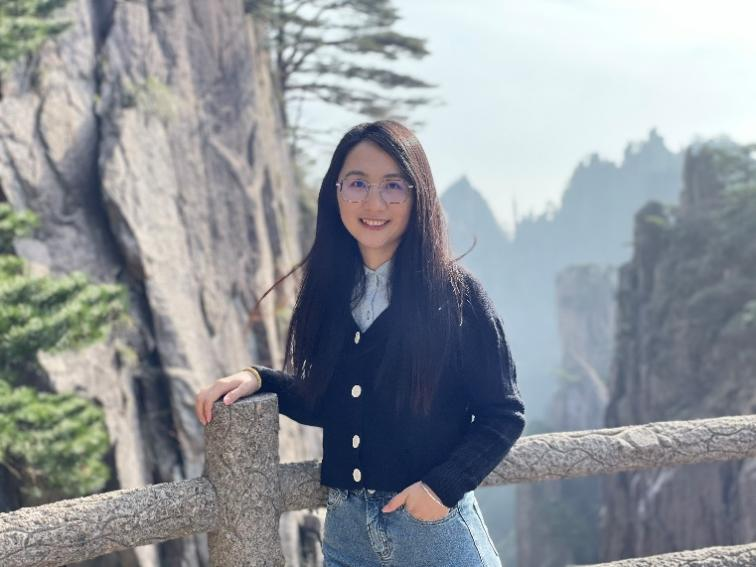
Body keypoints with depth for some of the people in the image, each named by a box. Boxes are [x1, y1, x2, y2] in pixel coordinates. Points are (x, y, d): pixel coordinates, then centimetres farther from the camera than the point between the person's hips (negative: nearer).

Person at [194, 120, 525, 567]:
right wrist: (259, 378, -2)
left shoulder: (455, 292, -10)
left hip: (434, 525, -4)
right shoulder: (329, 292, 2)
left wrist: (444, 485, -16)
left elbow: (504, 415, -7)